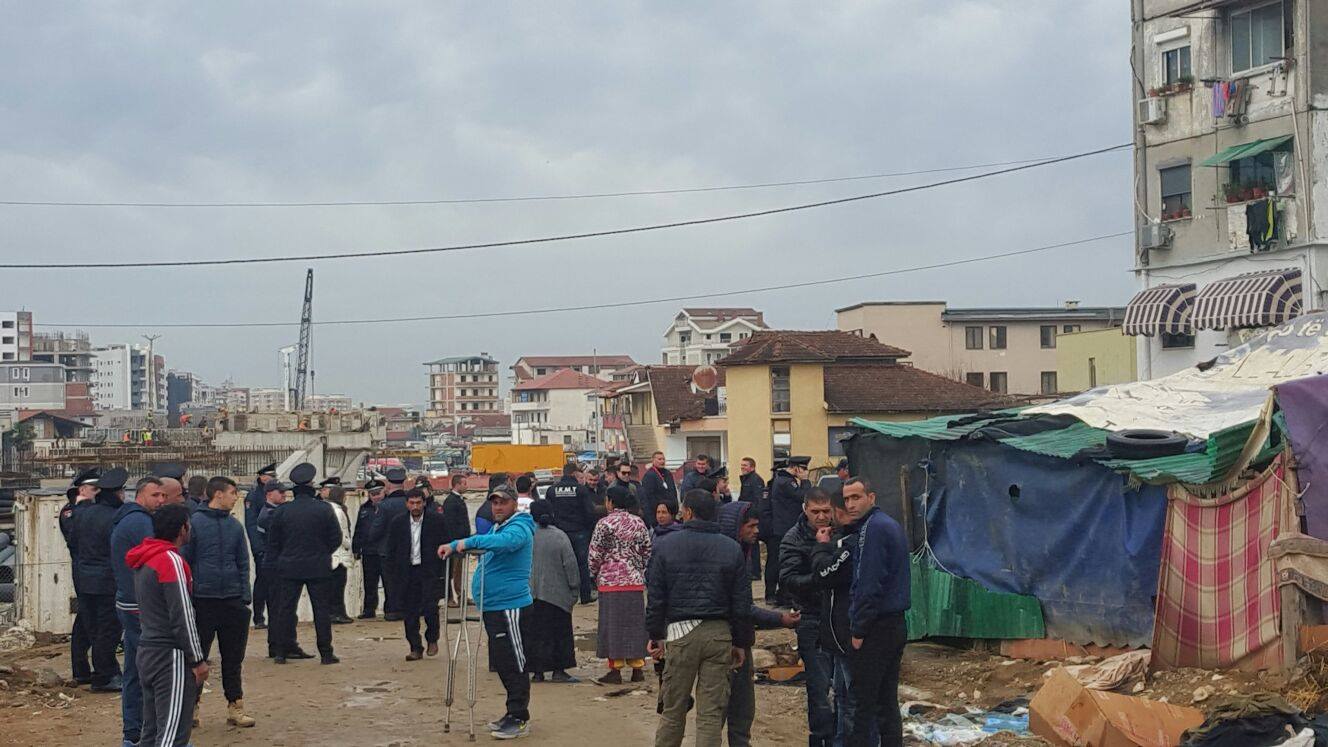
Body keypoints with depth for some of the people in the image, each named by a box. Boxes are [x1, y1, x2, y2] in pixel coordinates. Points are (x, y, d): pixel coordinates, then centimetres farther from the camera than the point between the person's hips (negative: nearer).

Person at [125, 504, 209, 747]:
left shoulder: (144, 560, 13)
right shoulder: (171, 560, -15)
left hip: (147, 652, 9)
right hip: (170, 656, -9)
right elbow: (182, 616, -18)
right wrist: (198, 660, -12)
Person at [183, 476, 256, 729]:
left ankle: (235, 706, 17)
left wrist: (245, 596, 3)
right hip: (203, 600, -4)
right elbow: (184, 561, -4)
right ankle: (192, 706, 15)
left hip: (232, 601, 4)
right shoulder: (194, 522, -6)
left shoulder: (235, 525, 8)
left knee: (233, 658, 9)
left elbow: (243, 563, 11)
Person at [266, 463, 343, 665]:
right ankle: (325, 653, 4)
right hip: (318, 568, -1)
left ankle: (282, 651, 10)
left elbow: (272, 542, 2)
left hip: (289, 567, 1)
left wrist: (277, 563, 12)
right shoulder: (324, 509, -6)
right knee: (322, 609, 4)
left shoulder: (281, 511, -2)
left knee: (285, 609, 9)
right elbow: (336, 539, -1)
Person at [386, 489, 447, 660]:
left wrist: (442, 568, -4)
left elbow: (446, 544, 2)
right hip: (408, 572, 3)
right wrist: (395, 571, 3)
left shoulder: (436, 520, -2)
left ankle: (432, 639, 14)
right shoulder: (398, 523, 4)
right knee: (409, 612, 3)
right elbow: (391, 550, 10)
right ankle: (415, 648, 12)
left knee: (429, 607, -11)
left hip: (429, 570, -3)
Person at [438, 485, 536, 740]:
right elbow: (482, 545, 29)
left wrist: (468, 542, -42)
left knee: (513, 665, -7)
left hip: (510, 607, -10)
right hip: (492, 607, 10)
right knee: (503, 665, 15)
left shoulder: (519, 527, -13)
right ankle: (514, 714, 23)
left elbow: (505, 541, -35)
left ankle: (519, 719, -2)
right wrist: (454, 546, 10)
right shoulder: (496, 528, 19)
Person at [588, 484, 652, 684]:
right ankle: (637, 667, 10)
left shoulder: (605, 523, -9)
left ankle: (616, 669, 0)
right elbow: (647, 551, 11)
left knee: (613, 623, 0)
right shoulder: (639, 523, 6)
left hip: (610, 581, -4)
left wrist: (595, 574, 8)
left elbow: (595, 553, -7)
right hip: (635, 581, 4)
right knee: (635, 622, 9)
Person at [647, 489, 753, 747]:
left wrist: (656, 634, 10)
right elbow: (742, 602, 6)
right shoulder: (732, 549, 4)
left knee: (672, 710, 9)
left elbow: (655, 597, 1)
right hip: (719, 634, 1)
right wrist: (741, 642, 12)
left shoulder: (667, 546, 1)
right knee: (711, 712, 2)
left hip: (680, 632, -1)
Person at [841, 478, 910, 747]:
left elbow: (869, 584, -19)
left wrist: (858, 630, -15)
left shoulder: (873, 527, -14)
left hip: (876, 629, -9)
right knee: (887, 702, 13)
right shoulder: (891, 525, 15)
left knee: (863, 704, -5)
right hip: (896, 624, 9)